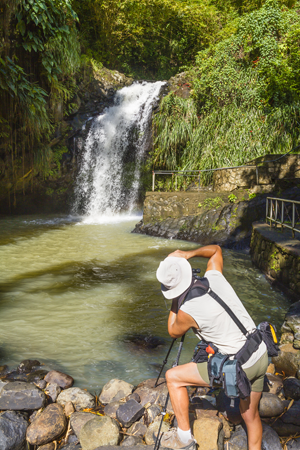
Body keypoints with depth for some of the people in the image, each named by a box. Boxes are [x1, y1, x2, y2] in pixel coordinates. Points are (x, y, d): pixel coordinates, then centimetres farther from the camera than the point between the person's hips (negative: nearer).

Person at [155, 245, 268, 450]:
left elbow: (173, 332, 6)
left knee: (173, 377, 6)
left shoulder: (188, 311, -19)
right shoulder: (214, 277, -6)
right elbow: (216, 249, 17)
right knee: (251, 414, 26)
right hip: (261, 356, 7)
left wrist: (175, 303, 7)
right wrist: (189, 253, 7)